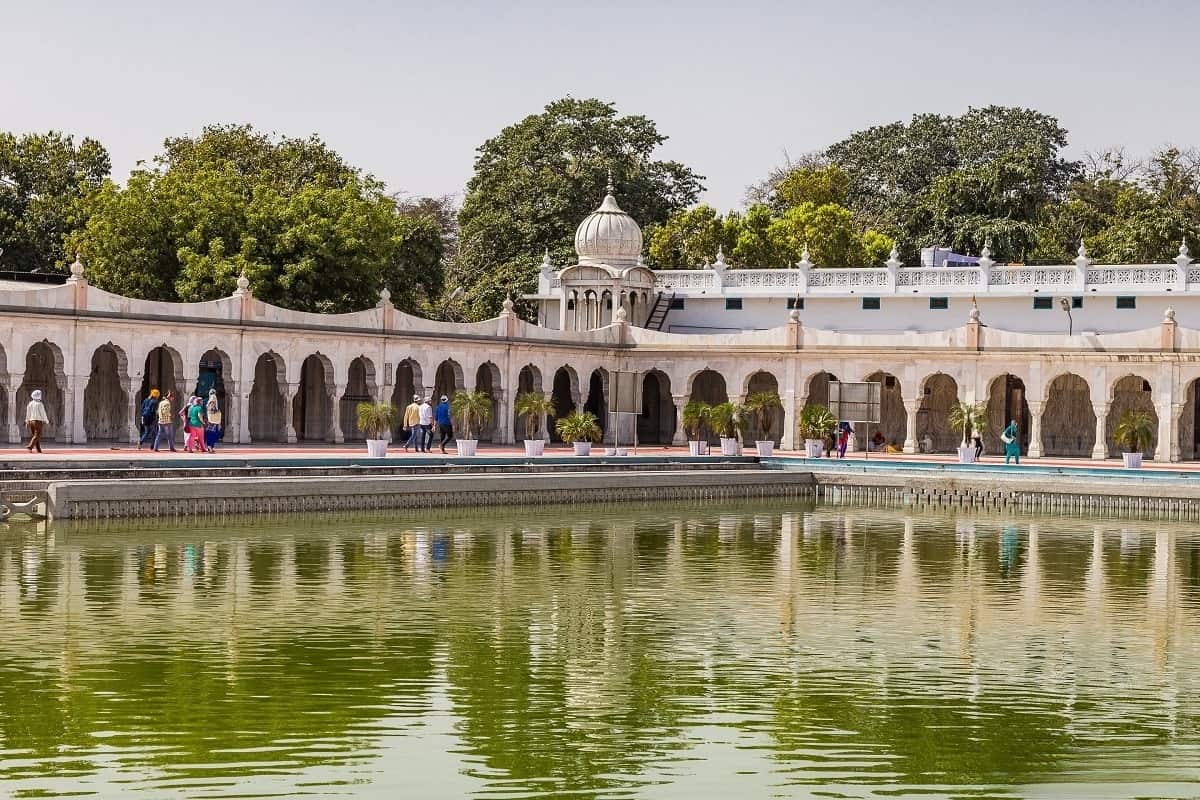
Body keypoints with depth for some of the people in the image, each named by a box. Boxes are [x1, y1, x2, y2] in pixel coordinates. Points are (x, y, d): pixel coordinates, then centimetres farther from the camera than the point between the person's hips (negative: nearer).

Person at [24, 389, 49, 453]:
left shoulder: (30, 404, 7)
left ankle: (38, 450, 11)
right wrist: (47, 422, -3)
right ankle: (30, 446, -24)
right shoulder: (39, 404, -12)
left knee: (34, 435, 11)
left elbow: (27, 414, 9)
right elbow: (43, 414, -10)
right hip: (38, 421, -7)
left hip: (31, 421, 7)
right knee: (37, 436, -8)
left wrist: (27, 422, 14)